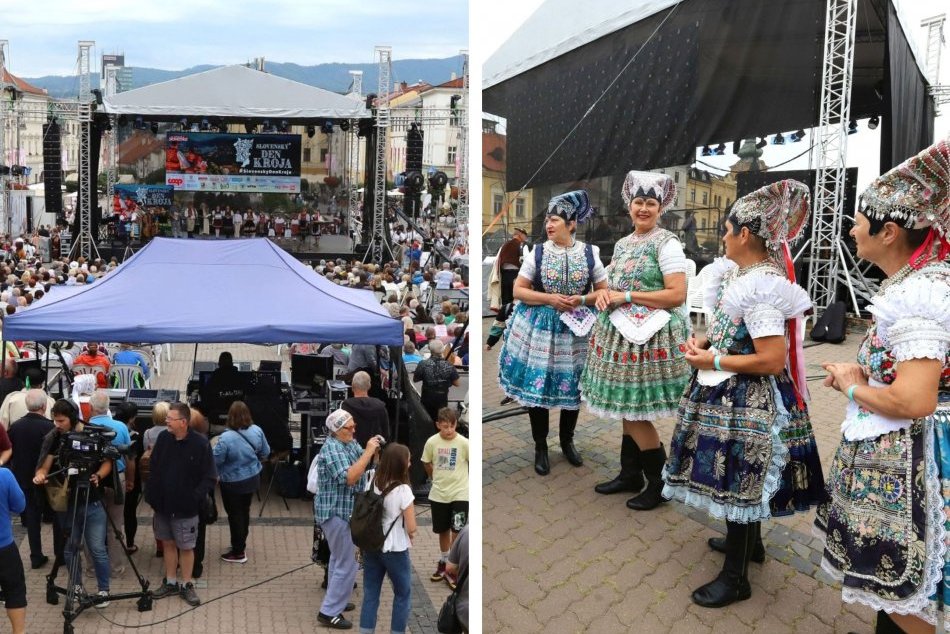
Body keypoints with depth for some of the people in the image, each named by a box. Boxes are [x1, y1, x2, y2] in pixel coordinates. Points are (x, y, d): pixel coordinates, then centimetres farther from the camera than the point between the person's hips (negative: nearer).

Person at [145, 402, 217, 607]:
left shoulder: (200, 444, -16)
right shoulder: (163, 438, -2)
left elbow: (210, 477, -11)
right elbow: (153, 469, 8)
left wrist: (196, 497, -18)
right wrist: (151, 495, 1)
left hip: (185, 508, -4)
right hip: (163, 505, 5)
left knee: (186, 547, 7)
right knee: (168, 543, 16)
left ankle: (187, 585, 22)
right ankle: (170, 582, 31)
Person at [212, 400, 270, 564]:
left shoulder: (225, 438, -30)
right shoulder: (257, 431, -13)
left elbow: (216, 461, -22)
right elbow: (265, 452, 1)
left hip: (233, 484, -5)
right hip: (252, 478, 6)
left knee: (235, 515, 10)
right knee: (245, 511, 23)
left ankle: (238, 553, 22)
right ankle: (241, 544, 41)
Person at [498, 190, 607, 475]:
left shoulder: (589, 253, -2)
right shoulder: (538, 253, -3)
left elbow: (604, 291, 5)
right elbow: (518, 290, -2)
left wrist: (582, 300, -14)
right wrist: (550, 298, -15)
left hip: (575, 328, 1)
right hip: (539, 327, -1)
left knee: (572, 385, 10)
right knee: (536, 385, 2)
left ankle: (567, 442, 32)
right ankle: (540, 447, 19)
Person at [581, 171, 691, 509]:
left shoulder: (666, 243, -11)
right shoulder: (622, 244, 14)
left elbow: (677, 295, -19)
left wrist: (626, 297, -17)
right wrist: (602, 294, 0)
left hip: (651, 338, -8)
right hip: (622, 334, 8)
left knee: (635, 411, -3)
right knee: (626, 409, 14)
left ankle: (660, 482, 13)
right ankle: (631, 474, 29)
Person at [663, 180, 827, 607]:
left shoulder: (760, 286, -25)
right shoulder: (743, 274, 5)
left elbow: (772, 360, -28)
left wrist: (713, 361, -20)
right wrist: (705, 341, 3)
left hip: (748, 400, -10)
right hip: (736, 395, 10)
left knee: (739, 482, 3)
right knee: (741, 481, 25)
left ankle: (735, 577, 18)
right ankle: (748, 542, 45)